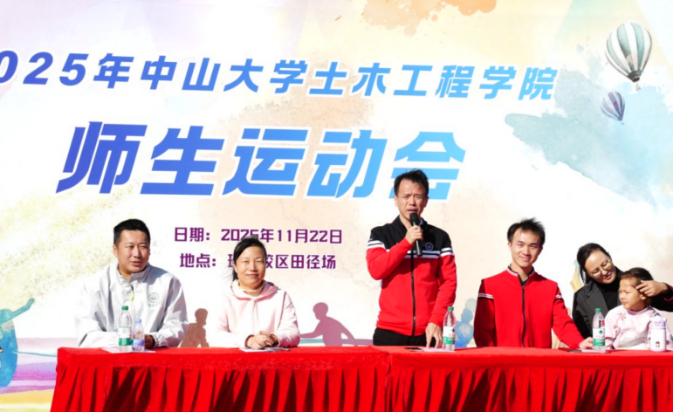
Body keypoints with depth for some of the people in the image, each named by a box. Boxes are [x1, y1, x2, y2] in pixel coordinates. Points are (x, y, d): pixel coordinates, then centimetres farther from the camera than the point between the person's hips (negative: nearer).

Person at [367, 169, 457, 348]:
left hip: (428, 332, 0)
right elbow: (375, 270, -8)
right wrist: (406, 242, -13)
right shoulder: (380, 235, 7)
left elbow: (448, 283, 2)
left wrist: (436, 321, -10)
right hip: (390, 332, 0)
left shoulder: (440, 238, 8)